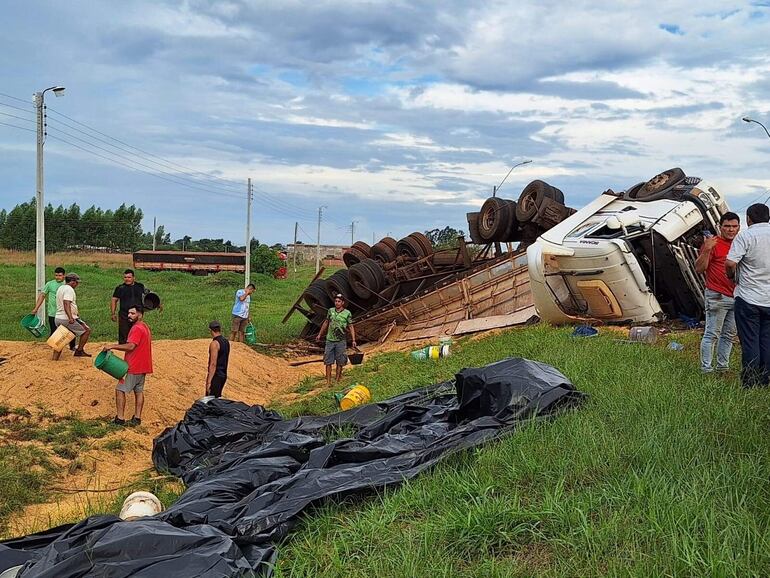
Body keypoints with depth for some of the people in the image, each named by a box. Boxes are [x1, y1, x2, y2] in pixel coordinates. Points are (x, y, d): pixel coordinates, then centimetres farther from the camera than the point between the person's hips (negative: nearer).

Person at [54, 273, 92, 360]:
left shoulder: (60, 288, 18)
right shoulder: (69, 289, -13)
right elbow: (66, 304, -27)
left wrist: (75, 312, 38)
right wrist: (70, 318, -37)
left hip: (58, 318, 9)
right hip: (67, 319, -9)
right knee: (87, 330, 3)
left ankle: (54, 360, 11)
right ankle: (79, 351, 5)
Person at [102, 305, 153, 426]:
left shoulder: (137, 328, -18)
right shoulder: (145, 327, 14)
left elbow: (130, 346, -27)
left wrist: (112, 346, -25)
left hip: (133, 368, -10)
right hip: (142, 367, 10)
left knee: (120, 390, -3)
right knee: (139, 391, 12)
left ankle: (120, 419, -4)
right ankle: (137, 418, 15)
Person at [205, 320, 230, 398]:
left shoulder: (214, 343, -18)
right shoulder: (226, 342, 8)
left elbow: (213, 364, -22)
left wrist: (209, 382, -21)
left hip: (216, 375, -9)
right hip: (224, 375, 9)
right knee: (217, 397, 18)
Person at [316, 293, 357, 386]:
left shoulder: (347, 313, -5)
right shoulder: (330, 311, 4)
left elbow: (351, 327, -2)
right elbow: (326, 323, 17)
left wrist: (353, 340, -9)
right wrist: (320, 334, 21)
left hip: (340, 341, -2)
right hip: (330, 340, 2)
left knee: (339, 362, 4)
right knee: (328, 361, 1)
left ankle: (337, 381, 14)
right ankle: (328, 381, 4)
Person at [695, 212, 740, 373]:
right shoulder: (713, 243, -7)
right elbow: (699, 268, -12)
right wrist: (706, 250, -24)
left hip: (736, 297, 7)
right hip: (717, 297, -7)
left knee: (729, 335, 13)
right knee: (712, 334, -5)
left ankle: (723, 367, 21)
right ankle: (706, 369, -1)